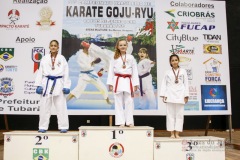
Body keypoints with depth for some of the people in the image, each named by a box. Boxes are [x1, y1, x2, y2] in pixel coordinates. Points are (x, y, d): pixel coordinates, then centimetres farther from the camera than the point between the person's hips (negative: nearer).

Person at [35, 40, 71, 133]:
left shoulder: (62, 59, 4)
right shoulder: (45, 59, 7)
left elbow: (66, 73, 2)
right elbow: (40, 72, 6)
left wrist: (66, 86, -4)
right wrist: (39, 85, -1)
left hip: (58, 84, -1)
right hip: (47, 83, 2)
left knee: (61, 107, 1)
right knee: (44, 107, 6)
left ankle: (63, 127, 9)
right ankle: (43, 127, 17)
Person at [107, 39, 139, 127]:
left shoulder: (131, 58, 5)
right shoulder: (115, 58, 5)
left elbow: (134, 71, 5)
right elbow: (111, 71, 4)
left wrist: (135, 84, 1)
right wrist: (110, 84, -2)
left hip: (128, 81, 0)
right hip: (118, 81, 0)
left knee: (129, 102, 2)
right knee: (119, 102, 3)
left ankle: (129, 122, 12)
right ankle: (121, 122, 11)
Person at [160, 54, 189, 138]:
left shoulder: (183, 71, 7)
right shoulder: (167, 72, 7)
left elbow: (186, 84, 5)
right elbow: (164, 84, 5)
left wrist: (186, 95, -1)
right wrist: (163, 95, -3)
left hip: (180, 96, 0)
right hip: (170, 96, 0)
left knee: (179, 114, 2)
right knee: (170, 114, 1)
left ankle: (177, 133, 9)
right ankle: (172, 133, 8)